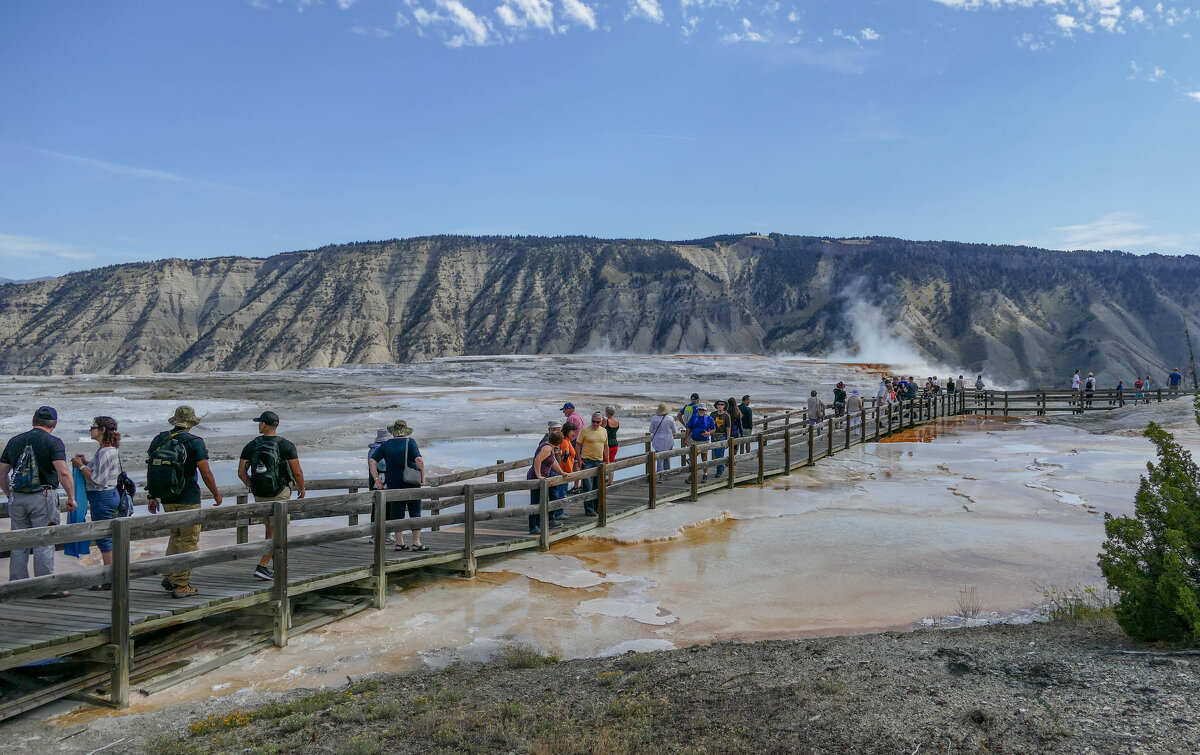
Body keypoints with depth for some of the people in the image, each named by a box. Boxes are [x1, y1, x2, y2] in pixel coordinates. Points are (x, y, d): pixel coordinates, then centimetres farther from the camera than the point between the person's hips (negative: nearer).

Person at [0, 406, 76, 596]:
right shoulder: (53, 442, -8)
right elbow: (63, 472, -19)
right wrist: (71, 498, -10)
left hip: (17, 498, 5)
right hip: (43, 497, -5)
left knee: (19, 544, 12)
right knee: (44, 544, -1)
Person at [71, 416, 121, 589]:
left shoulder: (105, 452, -19)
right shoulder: (106, 449, 12)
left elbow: (97, 480, -20)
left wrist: (81, 466, -11)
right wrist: (85, 462, 9)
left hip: (102, 497, -10)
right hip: (109, 495, 10)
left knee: (103, 538, -3)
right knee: (106, 537, 15)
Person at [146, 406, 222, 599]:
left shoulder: (158, 439, 5)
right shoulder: (195, 442, -11)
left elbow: (150, 469, 9)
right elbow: (206, 474, -13)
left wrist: (152, 496, 19)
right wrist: (217, 495, 1)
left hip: (167, 500, 6)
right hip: (188, 500, -6)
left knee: (176, 535, 23)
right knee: (189, 541, 2)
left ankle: (169, 577, 20)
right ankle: (181, 585, 3)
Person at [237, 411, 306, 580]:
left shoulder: (251, 446, -1)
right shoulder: (286, 445, -9)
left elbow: (241, 472, 1)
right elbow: (297, 472, -9)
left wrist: (251, 486, 18)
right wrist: (301, 489, 8)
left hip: (259, 495, 4)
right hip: (280, 493, -4)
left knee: (270, 529, 16)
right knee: (276, 532, 1)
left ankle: (275, 567, 22)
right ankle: (262, 566, -8)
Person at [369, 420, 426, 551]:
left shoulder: (385, 445, 5)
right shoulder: (410, 442, -5)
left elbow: (372, 461, 0)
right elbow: (419, 460, -18)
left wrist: (377, 479, 0)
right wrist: (422, 476, -8)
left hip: (393, 484, 3)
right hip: (411, 483, -3)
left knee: (396, 512, 9)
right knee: (415, 512, 3)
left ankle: (399, 543, 10)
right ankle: (416, 543, 2)